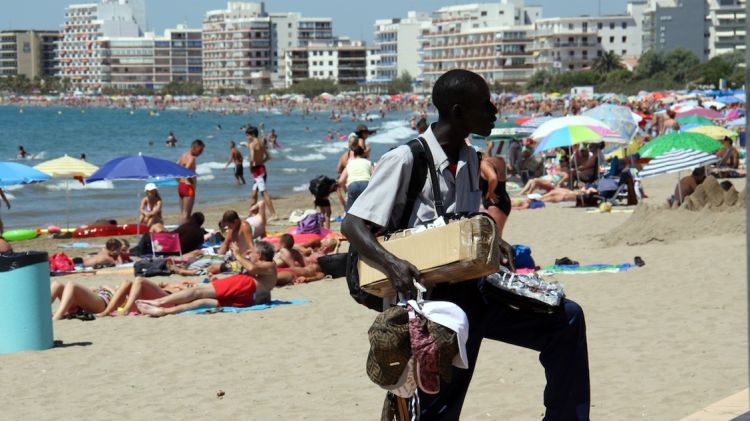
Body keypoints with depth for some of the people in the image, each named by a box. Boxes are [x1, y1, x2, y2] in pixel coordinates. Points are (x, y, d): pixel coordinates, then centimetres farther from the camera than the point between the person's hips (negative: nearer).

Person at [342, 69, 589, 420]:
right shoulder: (405, 160, -16)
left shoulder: (469, 160, 7)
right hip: (434, 301, -7)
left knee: (566, 319, 0)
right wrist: (391, 264, -35)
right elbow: (352, 226, -18)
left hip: (473, 290, 7)